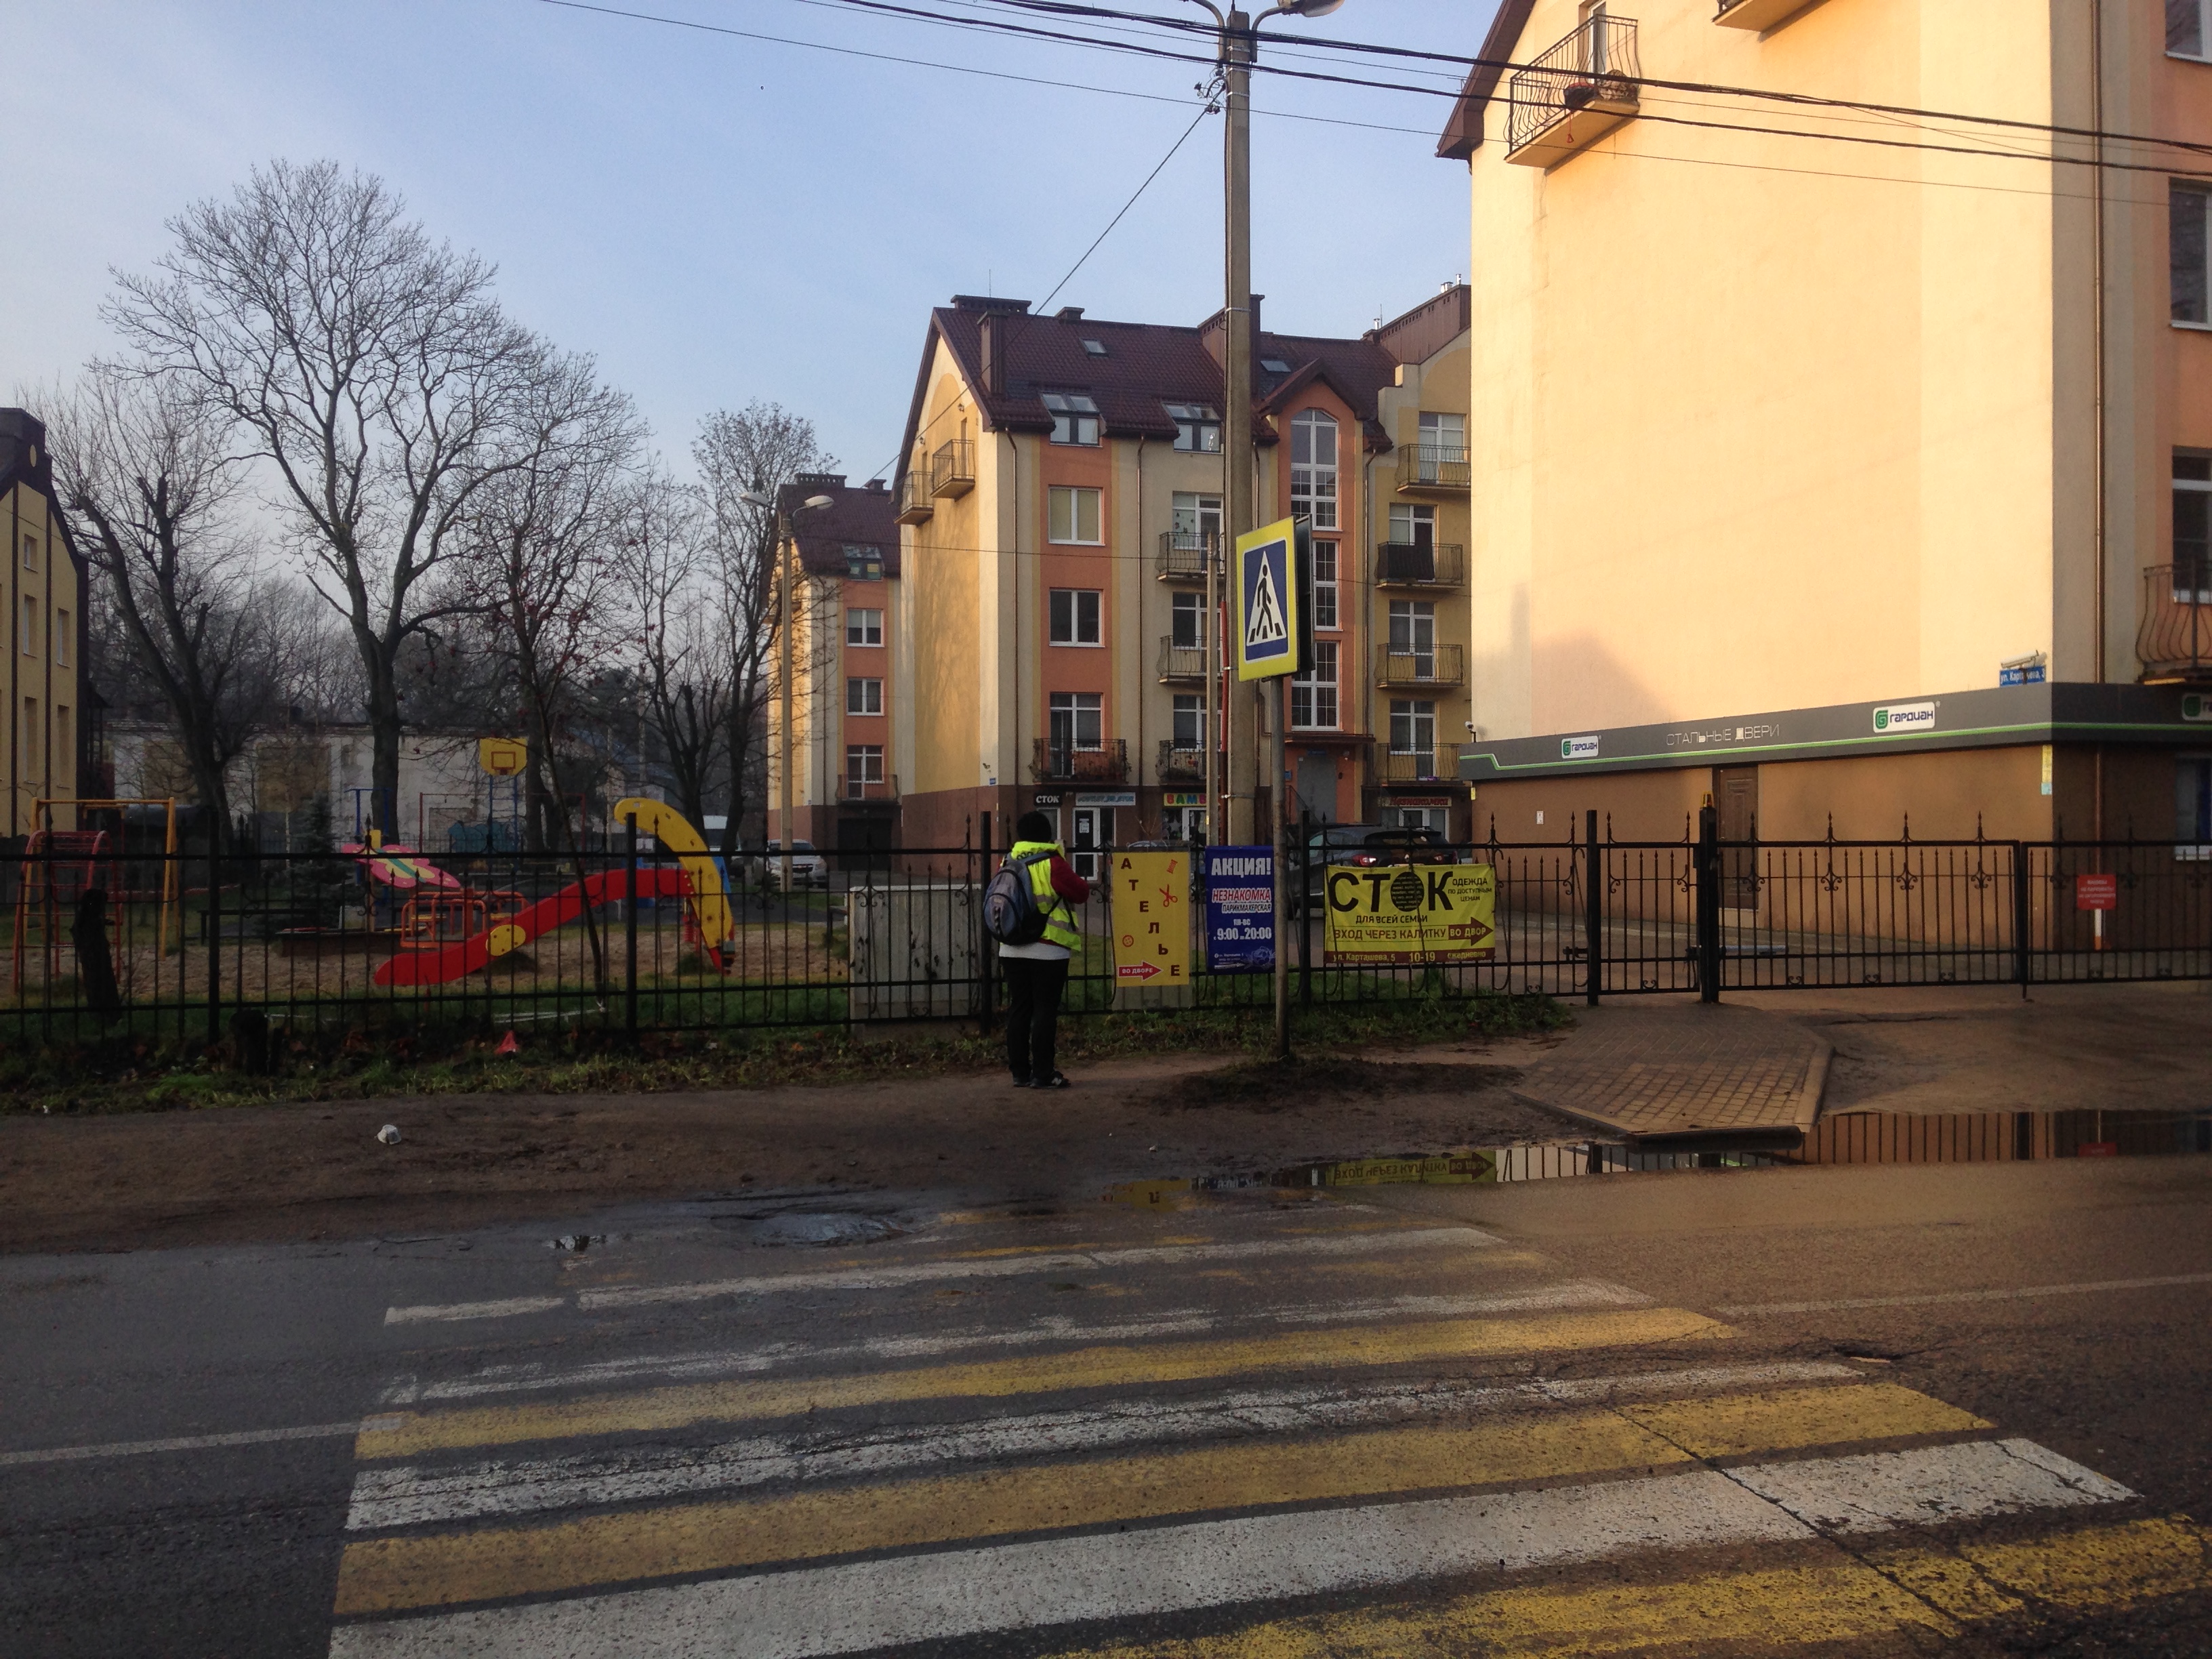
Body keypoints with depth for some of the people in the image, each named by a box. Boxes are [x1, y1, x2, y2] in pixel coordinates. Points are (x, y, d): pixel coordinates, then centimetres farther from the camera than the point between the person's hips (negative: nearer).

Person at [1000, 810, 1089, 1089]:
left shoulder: (1009, 864, 7)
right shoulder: (1052, 864, -12)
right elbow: (1081, 893, -9)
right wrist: (1068, 870, 7)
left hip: (1012, 949, 6)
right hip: (1048, 950, -6)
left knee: (1019, 1010, 9)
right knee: (1045, 1010, -2)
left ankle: (1020, 1072, 12)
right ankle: (1042, 1074, -3)